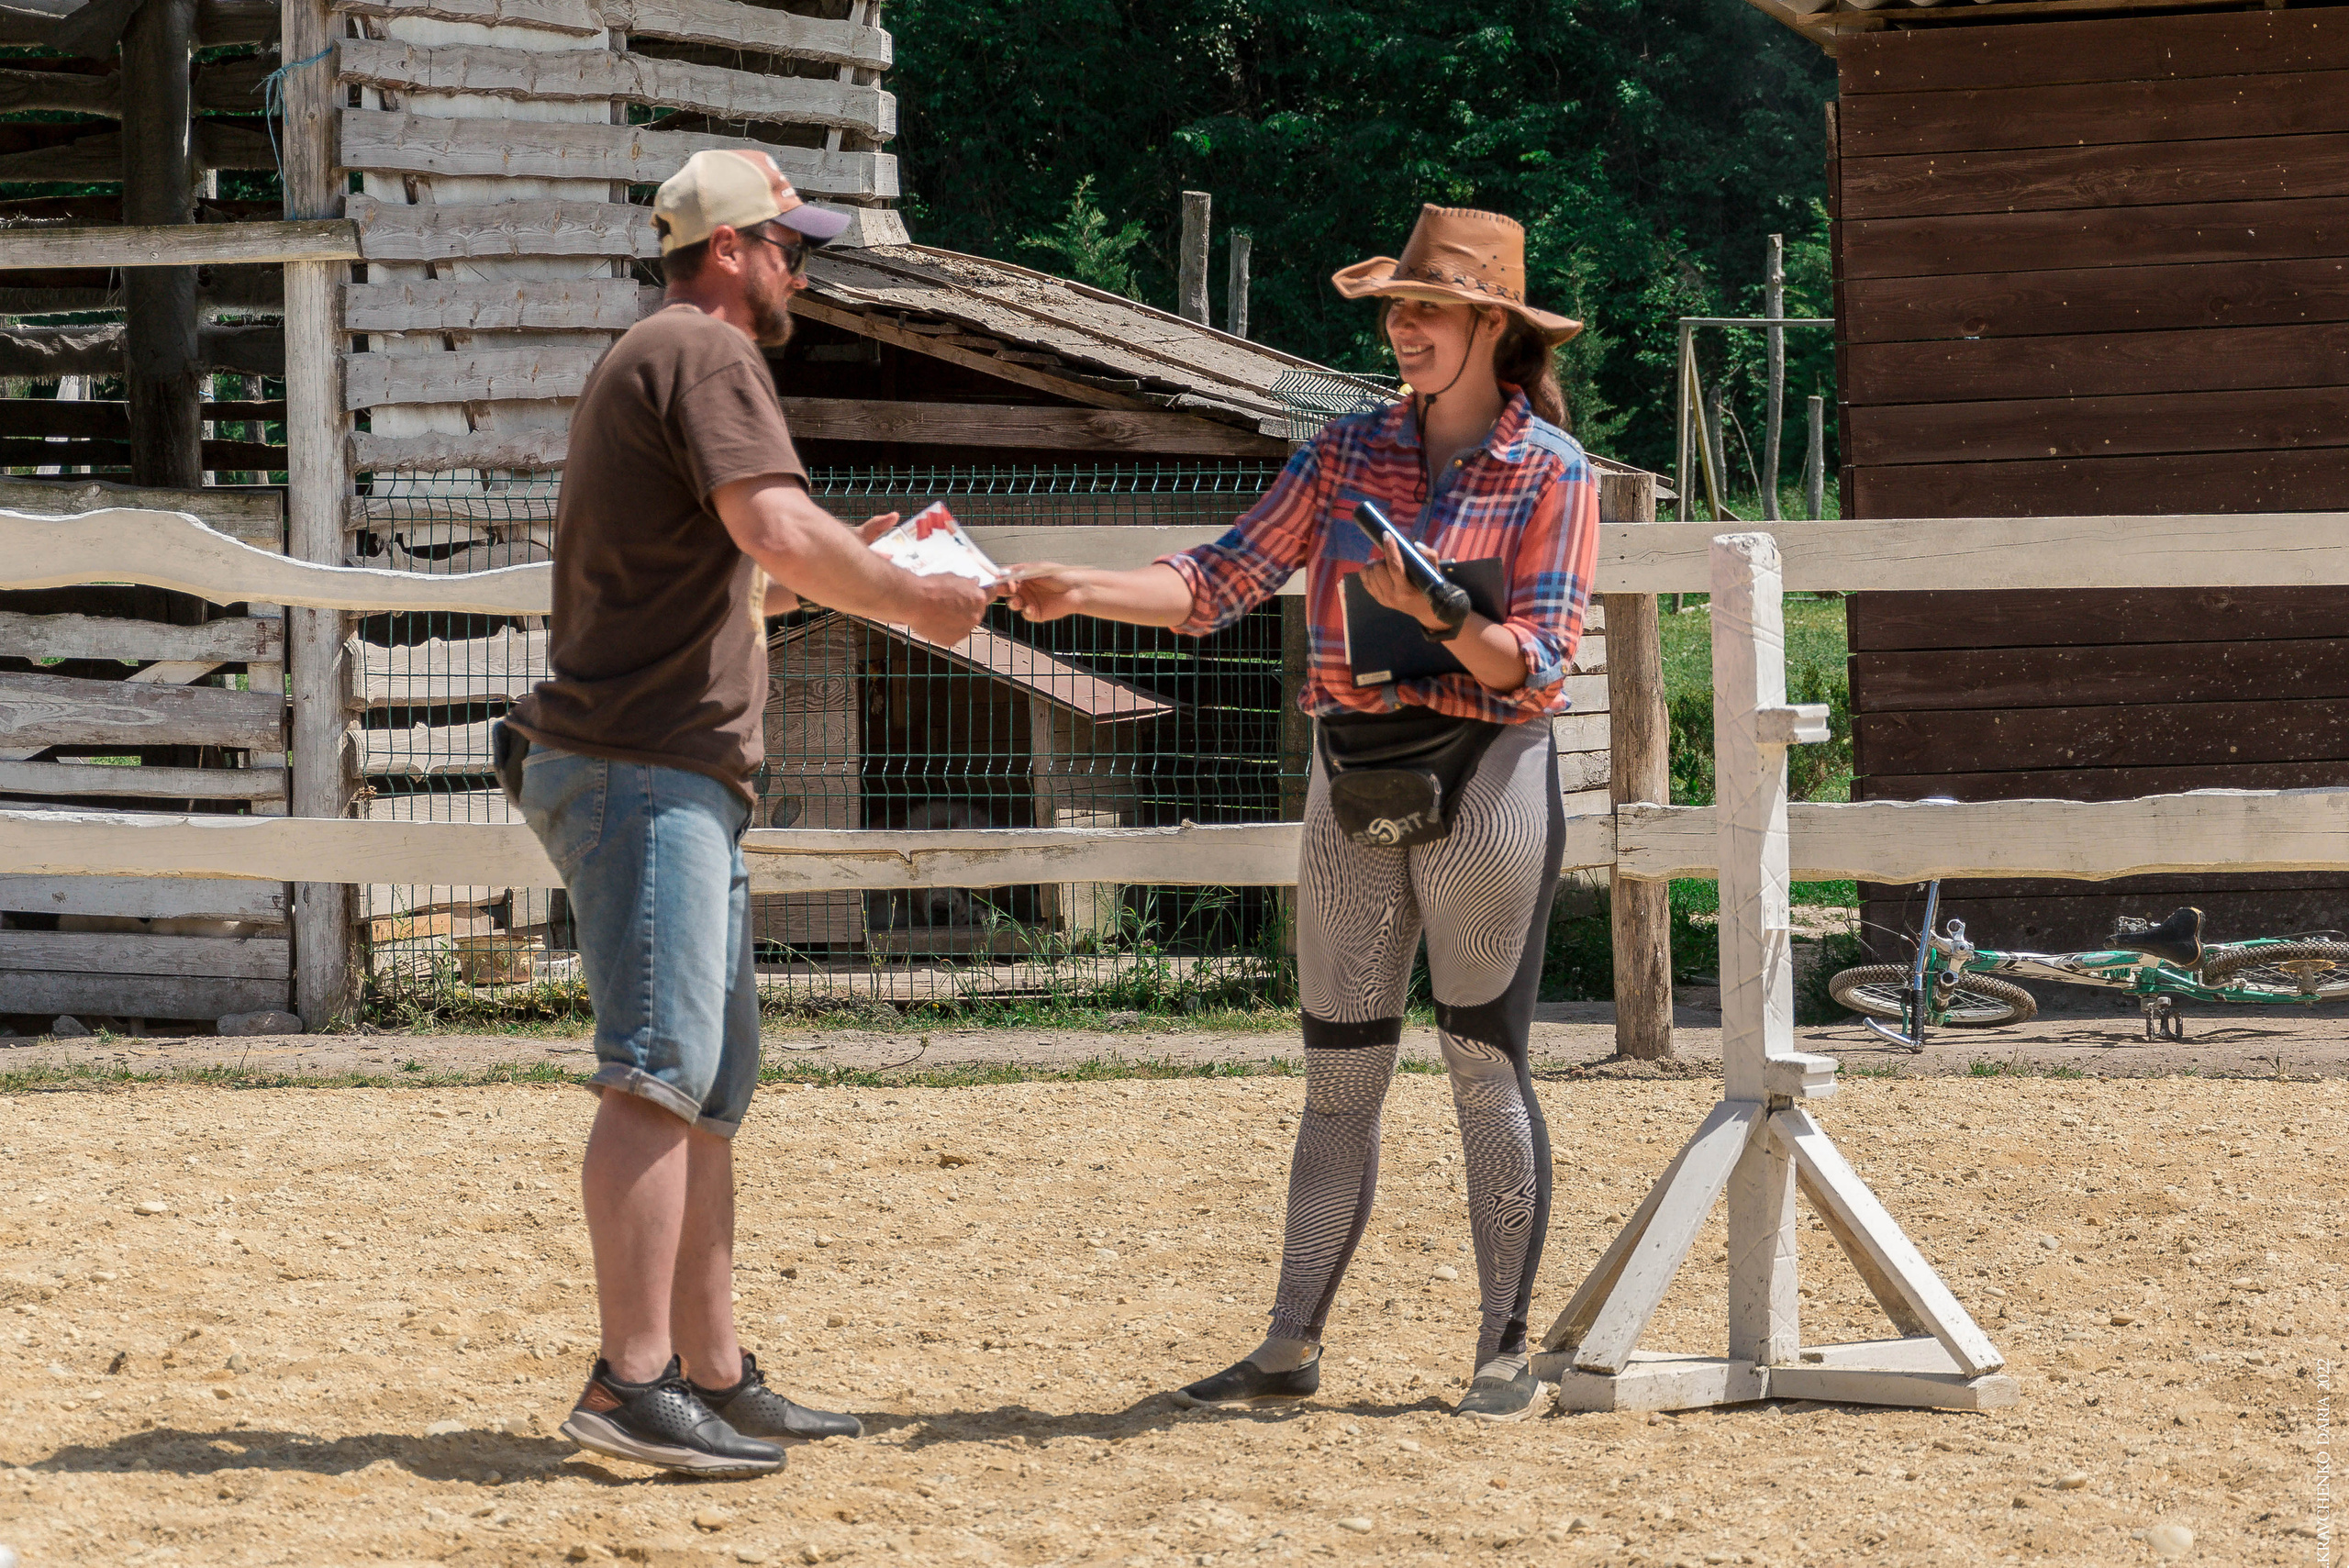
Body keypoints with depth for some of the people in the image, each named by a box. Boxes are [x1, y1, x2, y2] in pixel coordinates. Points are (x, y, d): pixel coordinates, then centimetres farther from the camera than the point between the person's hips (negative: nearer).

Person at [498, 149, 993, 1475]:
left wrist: (856, 564, 24)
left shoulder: (651, 363, 25)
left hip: (681, 782, 11)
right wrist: (909, 600, -10)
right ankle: (635, 1382, -23)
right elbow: (778, 535, -23)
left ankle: (716, 1377, 14)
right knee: (662, 1073, -17)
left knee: (715, 1082, 12)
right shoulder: (703, 351, -8)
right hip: (645, 770, -11)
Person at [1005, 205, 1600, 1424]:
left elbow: (1539, 667, -10)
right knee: (1339, 1074, 7)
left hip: (1483, 780, -4)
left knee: (1485, 1066, 0)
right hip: (1354, 786, 5)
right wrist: (1081, 591, -9)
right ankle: (1291, 1348, 10)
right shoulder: (1351, 452, 8)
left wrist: (1430, 611, -26)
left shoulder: (1551, 473, -4)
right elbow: (1220, 583, 4)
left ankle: (1505, 1350, 7)